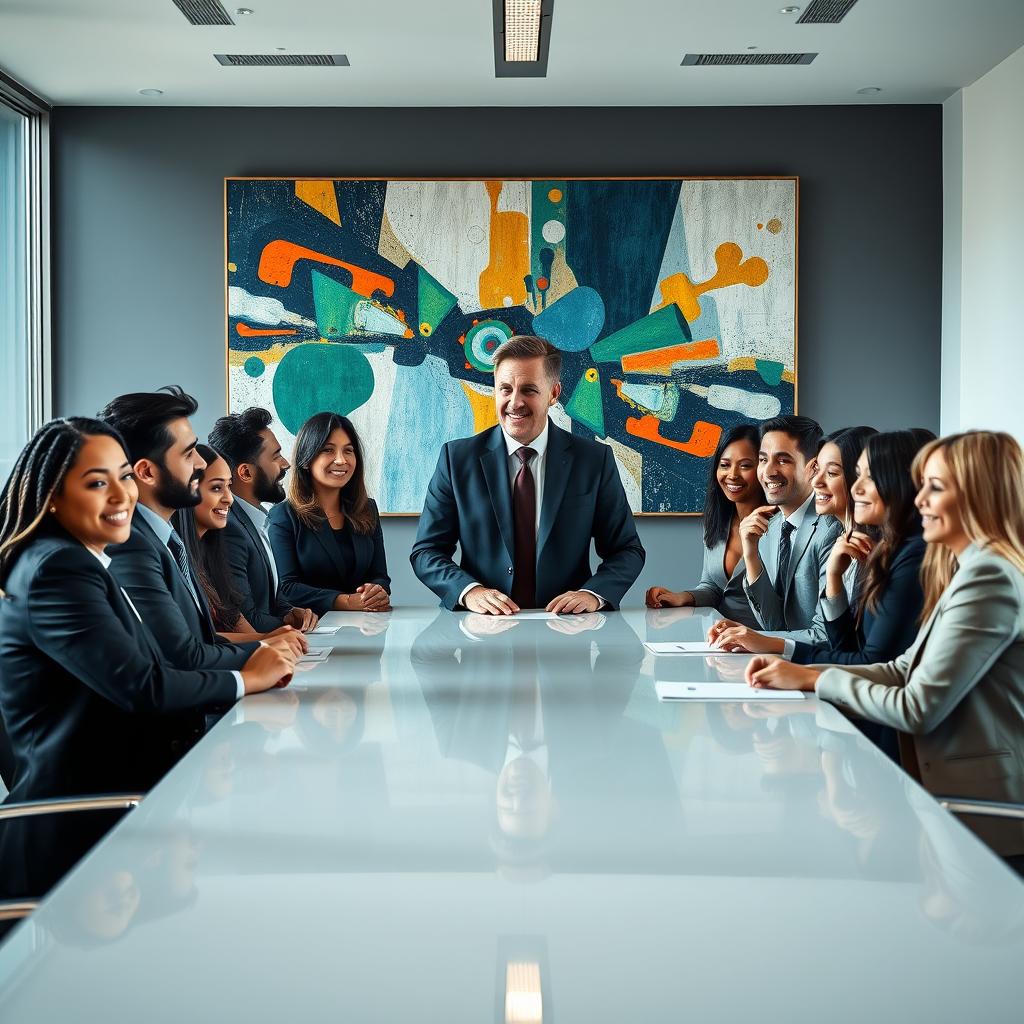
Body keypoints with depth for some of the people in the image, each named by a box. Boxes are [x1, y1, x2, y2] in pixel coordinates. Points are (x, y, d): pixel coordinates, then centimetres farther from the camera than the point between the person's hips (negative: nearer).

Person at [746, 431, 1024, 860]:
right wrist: (796, 671, 0)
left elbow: (918, 709, -21)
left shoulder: (989, 577, -20)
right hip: (961, 791, 8)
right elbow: (904, 670, 11)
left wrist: (816, 679, -8)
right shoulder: (976, 568, 13)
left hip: (983, 815, -8)